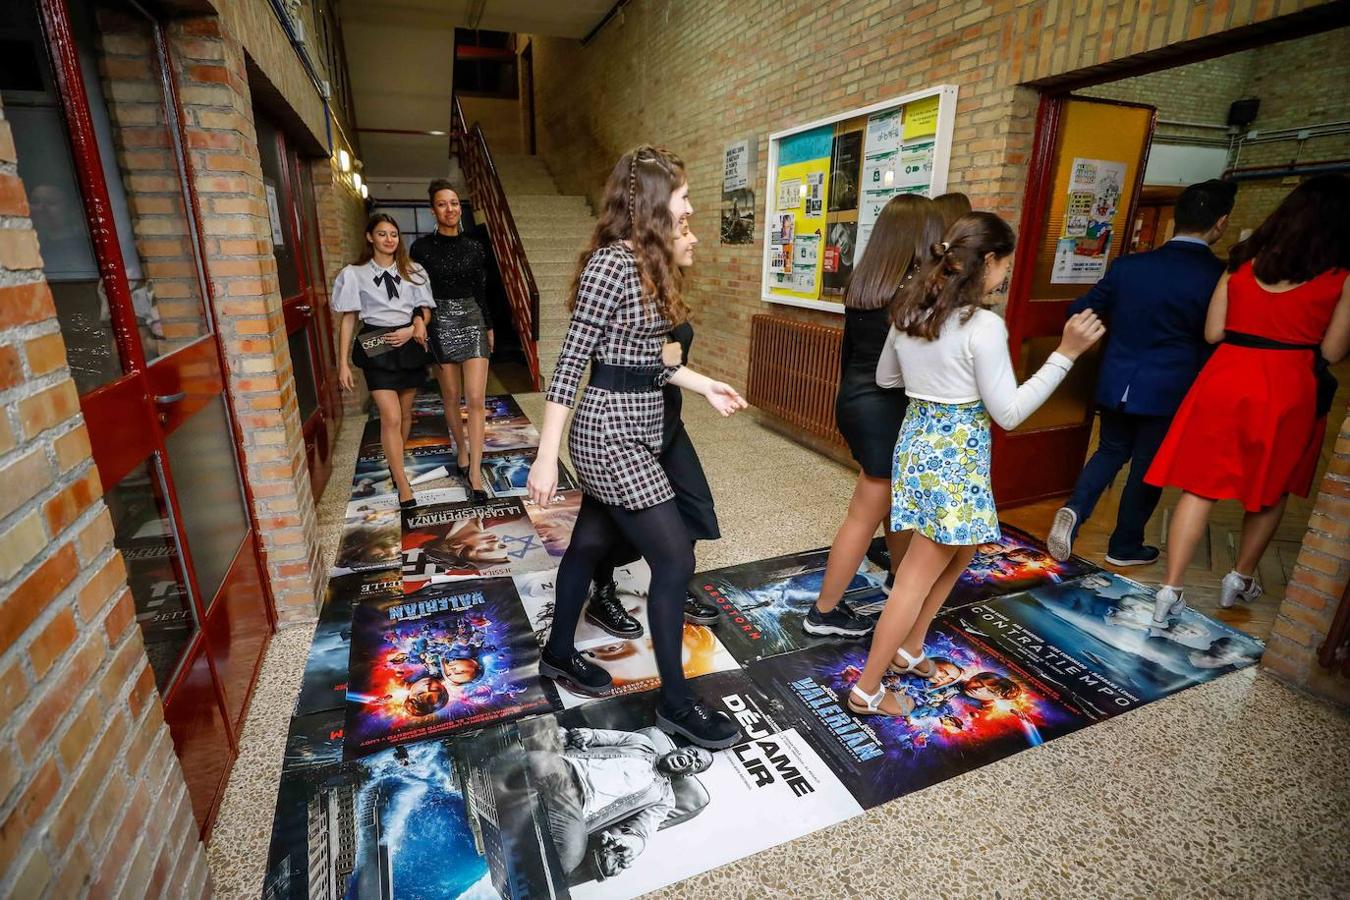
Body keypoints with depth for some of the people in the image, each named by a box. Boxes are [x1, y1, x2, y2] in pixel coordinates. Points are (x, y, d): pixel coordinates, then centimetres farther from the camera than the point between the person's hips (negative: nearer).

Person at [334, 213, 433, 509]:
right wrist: (343, 362, -3)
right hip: (377, 349, -3)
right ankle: (403, 486, -7)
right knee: (391, 417, -12)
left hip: (409, 345, 3)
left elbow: (425, 310, 10)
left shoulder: (413, 272, 8)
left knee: (405, 412, 12)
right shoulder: (354, 274, 2)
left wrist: (413, 329, -12)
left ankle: (395, 463, 35)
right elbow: (348, 319, 2)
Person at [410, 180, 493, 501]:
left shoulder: (474, 248, 7)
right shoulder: (422, 247, -1)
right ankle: (462, 453, 29)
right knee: (451, 398, 9)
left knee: (476, 399, -8)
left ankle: (475, 472, -5)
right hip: (440, 323, -1)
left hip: (473, 321, 1)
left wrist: (489, 327, 14)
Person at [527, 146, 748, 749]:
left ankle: (559, 653, 41)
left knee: (591, 543, 20)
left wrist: (705, 386, 15)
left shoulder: (646, 262, 12)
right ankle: (676, 702, 14)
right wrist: (546, 457, -18)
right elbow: (571, 362, -18)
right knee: (675, 559, -3)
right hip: (611, 433, -10)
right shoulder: (613, 263, -17)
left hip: (631, 429, 10)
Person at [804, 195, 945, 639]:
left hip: (854, 400, 8)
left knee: (897, 502, 22)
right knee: (865, 516, 5)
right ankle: (824, 613, 18)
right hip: (889, 409, -8)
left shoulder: (861, 282, 6)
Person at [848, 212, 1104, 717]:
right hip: (956, 454, -8)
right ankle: (866, 691, 16)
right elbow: (1009, 413, -15)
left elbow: (886, 378, 15)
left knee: (959, 552, 25)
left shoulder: (909, 312, 3)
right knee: (921, 574, 5)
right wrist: (1065, 354, -14)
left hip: (916, 442, 8)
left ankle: (908, 649, 36)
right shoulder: (984, 327, -19)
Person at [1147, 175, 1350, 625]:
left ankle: (1170, 590, 0)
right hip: (1289, 388, -1)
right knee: (1271, 490, 19)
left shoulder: (1244, 261, 4)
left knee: (1201, 486, 3)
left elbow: (1212, 332, 4)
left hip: (1227, 378, 2)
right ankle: (1241, 578, 32)